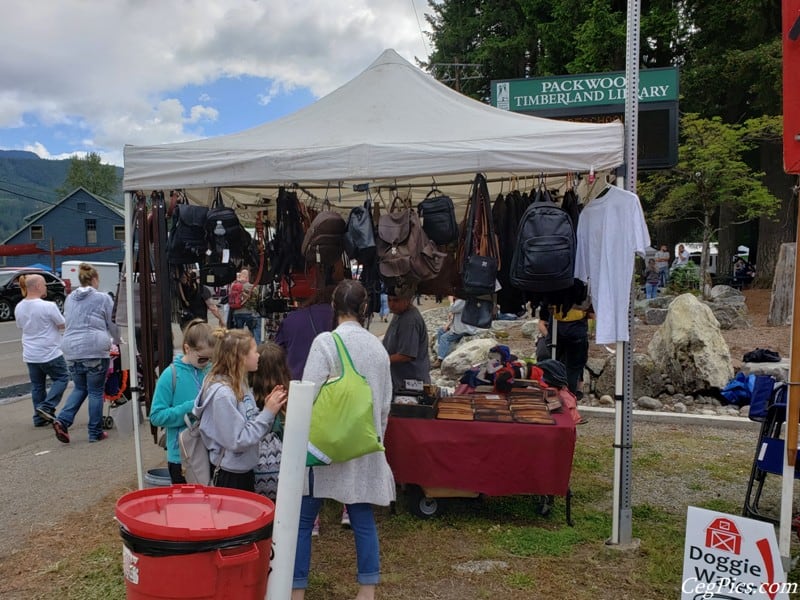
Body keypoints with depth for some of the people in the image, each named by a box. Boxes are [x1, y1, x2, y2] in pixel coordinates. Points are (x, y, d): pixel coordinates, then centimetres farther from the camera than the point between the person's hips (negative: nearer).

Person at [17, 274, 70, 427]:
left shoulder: (19, 308, 2)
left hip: (30, 355, 7)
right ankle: (47, 407, -2)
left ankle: (39, 417, 17)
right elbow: (63, 325, -9)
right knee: (61, 378, 11)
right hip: (50, 353, -6)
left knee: (37, 385, 14)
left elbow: (20, 326, 17)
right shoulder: (48, 306, -19)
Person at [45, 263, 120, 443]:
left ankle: (62, 420, 1)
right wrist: (117, 341, 22)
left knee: (80, 388, 19)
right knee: (96, 391, 4)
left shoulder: (70, 298, 13)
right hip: (95, 349, -5)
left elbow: (67, 323, 23)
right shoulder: (103, 298, -2)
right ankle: (95, 433, 10)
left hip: (71, 350, 5)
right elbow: (114, 325, 3)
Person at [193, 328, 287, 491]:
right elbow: (237, 441, -23)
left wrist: (267, 408, -8)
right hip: (229, 477, -9)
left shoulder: (240, 384, 2)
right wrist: (268, 413, -21)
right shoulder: (222, 393, -23)